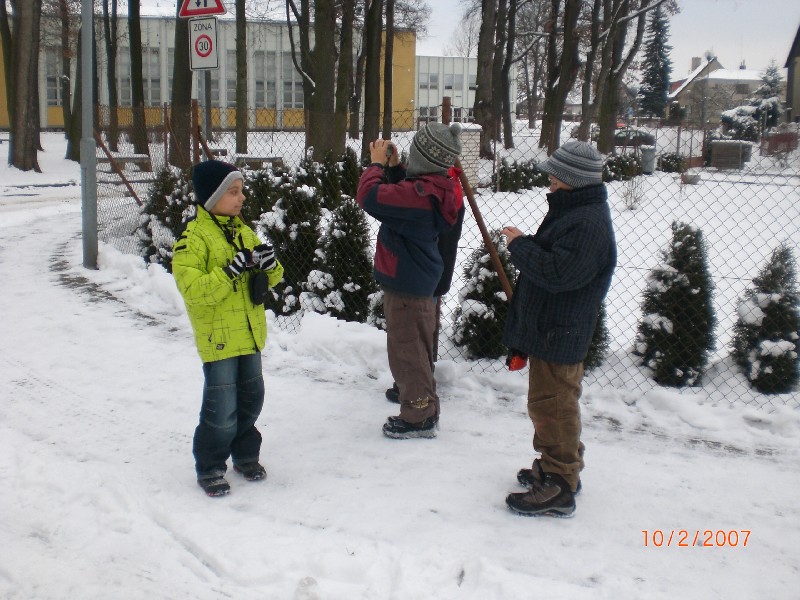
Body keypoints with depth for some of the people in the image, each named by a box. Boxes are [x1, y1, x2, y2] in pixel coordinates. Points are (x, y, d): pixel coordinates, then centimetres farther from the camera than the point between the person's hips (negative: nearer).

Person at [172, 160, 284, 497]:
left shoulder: (243, 232, 9)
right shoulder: (193, 238, -14)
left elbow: (271, 278, 13)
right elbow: (193, 290, -22)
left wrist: (269, 264, -10)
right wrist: (230, 271, -30)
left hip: (249, 334, 7)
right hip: (218, 338, -7)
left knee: (251, 400, 17)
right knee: (222, 410, -2)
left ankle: (245, 454, 36)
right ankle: (209, 468, 16)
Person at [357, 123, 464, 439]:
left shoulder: (421, 193, -27)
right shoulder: (433, 188, 3)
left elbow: (370, 197, -29)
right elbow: (401, 197, 20)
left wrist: (377, 164, -14)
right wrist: (394, 167, 7)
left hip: (406, 287, -10)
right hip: (417, 282, 10)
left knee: (408, 353, 3)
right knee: (414, 352, 21)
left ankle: (418, 419, 15)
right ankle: (424, 412, 33)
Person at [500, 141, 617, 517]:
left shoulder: (589, 223, -23)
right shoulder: (574, 210, 12)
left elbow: (556, 272, -30)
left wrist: (519, 245, -19)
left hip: (559, 334, -11)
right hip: (549, 328, 11)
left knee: (551, 407, -3)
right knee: (550, 405, 21)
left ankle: (558, 489, 7)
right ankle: (557, 467, 36)